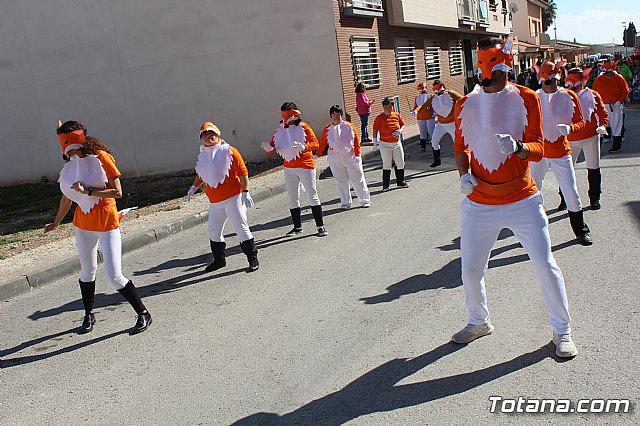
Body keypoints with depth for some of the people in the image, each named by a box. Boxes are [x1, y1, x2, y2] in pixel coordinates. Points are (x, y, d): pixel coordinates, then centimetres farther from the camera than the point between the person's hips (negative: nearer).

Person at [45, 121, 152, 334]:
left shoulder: (101, 157, -14)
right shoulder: (70, 164, 4)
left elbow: (117, 191, -18)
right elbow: (67, 196, 17)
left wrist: (88, 191, -25)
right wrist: (56, 223, 27)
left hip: (107, 221, -6)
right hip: (83, 223, 6)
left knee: (114, 275, -9)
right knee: (87, 271, 18)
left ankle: (143, 314, 5)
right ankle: (88, 315, 37)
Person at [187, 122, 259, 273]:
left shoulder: (229, 151, -7)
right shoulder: (203, 155, 11)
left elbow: (243, 172, -9)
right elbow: (201, 174, 27)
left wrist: (245, 192, -14)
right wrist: (194, 187, 15)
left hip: (233, 198, -7)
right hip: (215, 202, 7)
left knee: (241, 228, -6)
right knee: (213, 231, 13)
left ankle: (253, 259, 5)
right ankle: (219, 259, 30)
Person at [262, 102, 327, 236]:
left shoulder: (303, 127, -8)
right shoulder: (280, 130, 6)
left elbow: (315, 143, -14)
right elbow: (273, 145, 4)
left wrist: (304, 147, -32)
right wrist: (269, 147, -20)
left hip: (305, 166, -5)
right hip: (289, 168, 5)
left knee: (312, 195, -1)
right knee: (293, 198, 12)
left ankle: (320, 226, 5)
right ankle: (297, 227, 25)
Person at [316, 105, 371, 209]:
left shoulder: (349, 126, -2)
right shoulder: (327, 129, 2)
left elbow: (356, 141, 0)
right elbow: (322, 143, 6)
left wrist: (357, 154, -5)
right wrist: (317, 155, 1)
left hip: (350, 156, -1)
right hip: (335, 159, 1)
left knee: (358, 179, 5)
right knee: (341, 181, 6)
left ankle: (365, 200, 16)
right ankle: (346, 202, 17)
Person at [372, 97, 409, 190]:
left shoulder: (397, 115, 3)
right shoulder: (379, 118, -7)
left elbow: (403, 125, 10)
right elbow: (375, 130, -7)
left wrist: (400, 131, -12)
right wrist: (375, 141, -15)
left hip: (397, 143, 4)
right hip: (385, 144, -4)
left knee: (401, 163, 8)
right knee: (386, 165, 1)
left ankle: (400, 182, 24)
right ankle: (385, 185, 10)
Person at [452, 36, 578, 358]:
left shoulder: (525, 98, -2)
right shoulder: (466, 104, 5)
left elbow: (538, 148, -6)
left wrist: (518, 147, -28)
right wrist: (464, 173, -5)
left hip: (522, 201, -2)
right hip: (478, 204, 3)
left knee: (545, 265, -1)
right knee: (470, 269, 8)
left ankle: (562, 330, 21)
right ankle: (479, 322, 35)